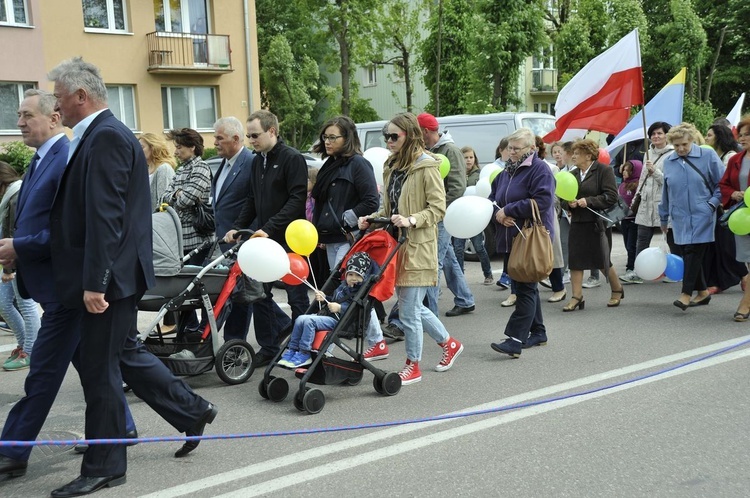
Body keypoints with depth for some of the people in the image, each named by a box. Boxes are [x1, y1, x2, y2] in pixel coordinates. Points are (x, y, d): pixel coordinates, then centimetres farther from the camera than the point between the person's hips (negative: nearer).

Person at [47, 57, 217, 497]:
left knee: (99, 369, 0)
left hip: (111, 276, -10)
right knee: (125, 354, 19)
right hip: (114, 275, 10)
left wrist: (94, 282, -25)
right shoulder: (101, 134, 15)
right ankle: (192, 411, 30)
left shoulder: (106, 136, -16)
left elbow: (105, 215, -23)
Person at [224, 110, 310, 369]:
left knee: (297, 297, 3)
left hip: (289, 240, -7)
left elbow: (297, 200, -18)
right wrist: (237, 227, 5)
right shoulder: (257, 161, 14)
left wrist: (269, 228, -23)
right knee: (258, 293, 7)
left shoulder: (292, 159, -10)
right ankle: (269, 346, 19)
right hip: (263, 240, 7)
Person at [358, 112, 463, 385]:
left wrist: (411, 220, -26)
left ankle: (413, 366, 15)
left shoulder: (427, 167, -10)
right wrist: (372, 219, 4)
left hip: (417, 248, -8)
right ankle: (449, 343, 36)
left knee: (408, 310, -2)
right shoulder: (392, 166, 14)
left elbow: (438, 209, -13)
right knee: (413, 307, 16)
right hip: (395, 244, 8)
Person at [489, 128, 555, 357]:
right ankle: (537, 332, 26)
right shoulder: (507, 171, 16)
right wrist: (497, 213, -5)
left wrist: (508, 210, -17)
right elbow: (493, 197, 19)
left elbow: (542, 201, -21)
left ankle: (516, 339, -13)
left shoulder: (540, 170, -9)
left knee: (525, 287, -9)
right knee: (526, 286, 15)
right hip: (509, 238, 8)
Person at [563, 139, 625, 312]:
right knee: (575, 259, -2)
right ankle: (577, 297, 4)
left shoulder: (604, 170, -6)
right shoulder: (573, 174, 12)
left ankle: (617, 289, 26)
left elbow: (611, 196, -13)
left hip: (598, 223, -5)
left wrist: (588, 201, -20)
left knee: (603, 260, 3)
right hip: (577, 223, 6)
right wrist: (569, 203, -6)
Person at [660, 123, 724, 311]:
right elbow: (666, 192, 17)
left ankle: (686, 294, -11)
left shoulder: (708, 156, -2)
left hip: (701, 216, -5)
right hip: (680, 218, 5)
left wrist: (713, 203, -11)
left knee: (693, 251, -12)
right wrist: (664, 219, 20)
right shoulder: (668, 162, 10)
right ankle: (702, 292, 20)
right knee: (684, 253, 6)